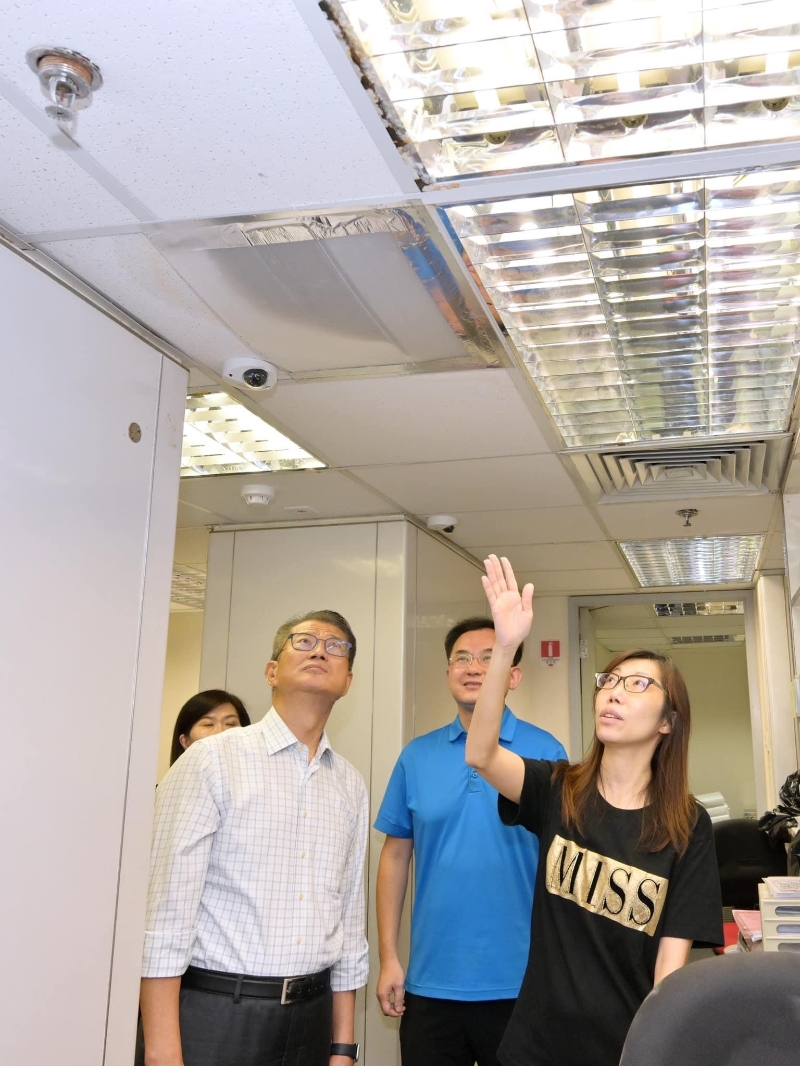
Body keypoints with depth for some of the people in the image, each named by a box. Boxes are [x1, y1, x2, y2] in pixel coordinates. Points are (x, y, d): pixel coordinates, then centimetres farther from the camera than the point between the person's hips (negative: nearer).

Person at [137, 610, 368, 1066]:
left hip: (310, 1017, 5)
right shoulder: (214, 759, -8)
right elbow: (168, 908, -11)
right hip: (211, 1011, -5)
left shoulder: (352, 785, 7)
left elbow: (350, 919, 10)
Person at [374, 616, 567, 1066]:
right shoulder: (417, 755, 3)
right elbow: (396, 856, 6)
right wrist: (389, 957, 3)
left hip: (519, 982, -2)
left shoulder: (545, 752, -5)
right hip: (430, 981, 3)